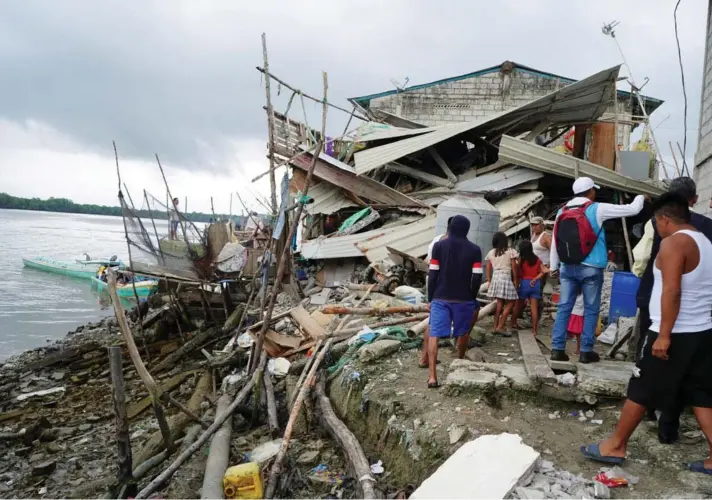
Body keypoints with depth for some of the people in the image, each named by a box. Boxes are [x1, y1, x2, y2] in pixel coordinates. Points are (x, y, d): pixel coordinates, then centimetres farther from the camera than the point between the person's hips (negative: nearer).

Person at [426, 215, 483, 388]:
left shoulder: (439, 246, -2)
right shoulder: (474, 249, -2)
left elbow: (432, 274, -4)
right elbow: (477, 278, -5)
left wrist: (430, 298, 4)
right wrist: (472, 297, 11)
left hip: (441, 298, -1)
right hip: (464, 299, 1)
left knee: (434, 335, -3)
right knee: (463, 333, 21)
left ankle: (432, 377, -12)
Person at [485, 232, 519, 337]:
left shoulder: (491, 253, 10)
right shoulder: (510, 251, -2)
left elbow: (488, 269, 11)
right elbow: (514, 268, -2)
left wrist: (489, 281, 17)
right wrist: (516, 281, 6)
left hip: (495, 278, 5)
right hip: (506, 278, -5)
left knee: (499, 303, 12)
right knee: (510, 303, 2)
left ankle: (496, 327, 12)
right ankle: (500, 327, -7)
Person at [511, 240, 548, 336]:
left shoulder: (521, 259, -4)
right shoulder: (537, 259, 4)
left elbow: (518, 272, -4)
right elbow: (544, 271, -4)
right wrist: (535, 279, -4)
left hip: (524, 283, -2)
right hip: (535, 284, 2)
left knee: (518, 305, 15)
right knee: (534, 308, 2)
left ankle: (513, 323, 25)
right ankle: (535, 330, 3)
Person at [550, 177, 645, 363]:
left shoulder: (562, 212, 6)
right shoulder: (597, 209, -6)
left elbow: (554, 241, 8)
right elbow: (632, 209, 1)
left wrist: (554, 266, 16)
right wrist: (640, 198, 23)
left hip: (568, 268, 4)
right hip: (591, 269, -4)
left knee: (564, 308, 6)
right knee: (591, 310, 6)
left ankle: (557, 349, 4)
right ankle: (586, 351, 9)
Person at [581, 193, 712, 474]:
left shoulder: (673, 243, -14)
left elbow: (672, 291, -23)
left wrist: (664, 335, -22)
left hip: (676, 334, -8)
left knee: (640, 391, 1)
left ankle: (615, 447, 11)